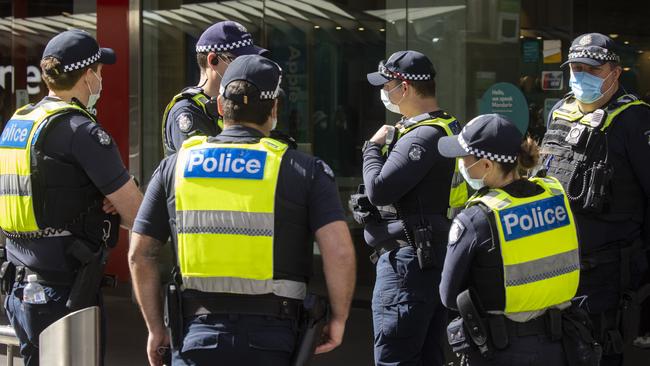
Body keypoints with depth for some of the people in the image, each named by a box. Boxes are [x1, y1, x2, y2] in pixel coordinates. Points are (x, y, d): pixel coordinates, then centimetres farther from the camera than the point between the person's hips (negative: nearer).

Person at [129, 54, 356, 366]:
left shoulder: (175, 167, 7)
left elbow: (140, 255, 7)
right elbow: (340, 252, -12)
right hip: (269, 339, -1)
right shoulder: (303, 170, -1)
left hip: (197, 336, 1)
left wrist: (156, 328, 16)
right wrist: (338, 319, 2)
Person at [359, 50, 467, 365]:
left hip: (408, 261, -11)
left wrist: (373, 147, -9)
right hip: (438, 256, 11)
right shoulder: (449, 128, 13)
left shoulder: (422, 137, -20)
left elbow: (378, 190, -24)